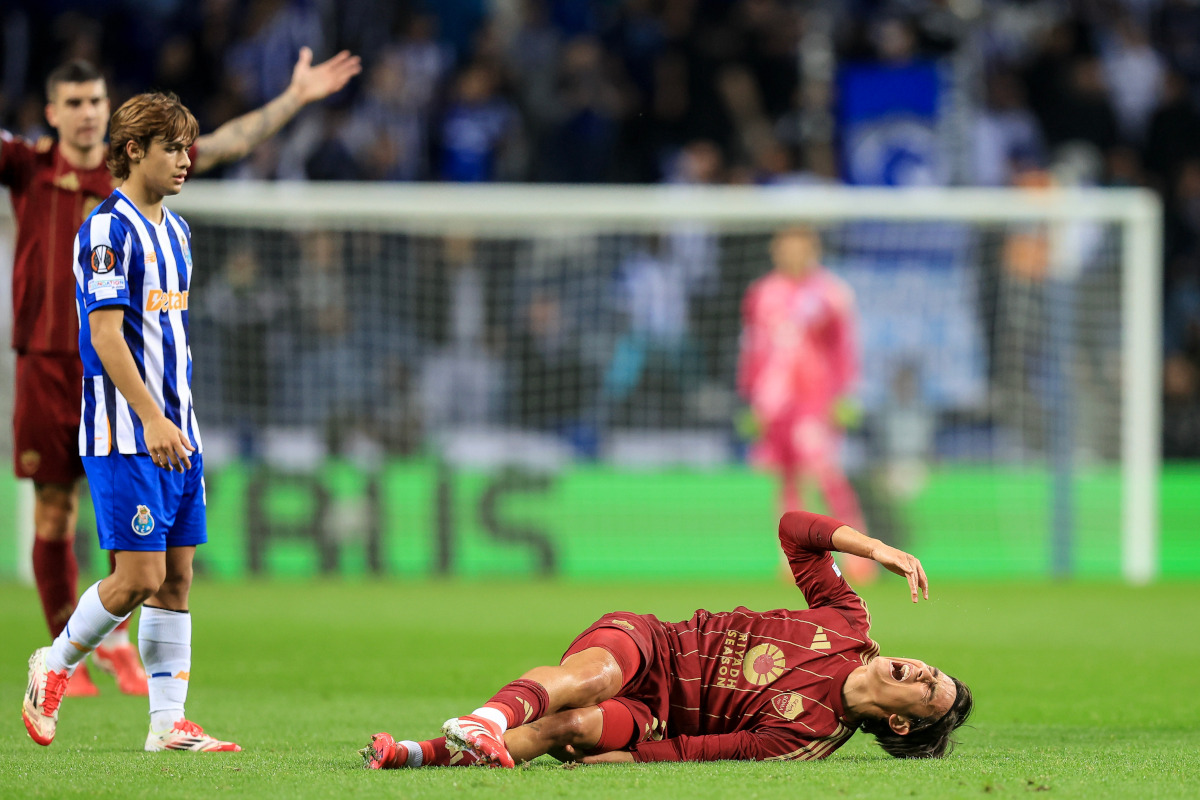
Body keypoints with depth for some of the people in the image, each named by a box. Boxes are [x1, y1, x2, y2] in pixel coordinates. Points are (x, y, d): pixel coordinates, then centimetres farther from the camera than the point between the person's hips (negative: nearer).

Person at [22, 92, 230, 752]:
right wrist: (151, 419, -24)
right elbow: (106, 336, -18)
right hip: (124, 434, -8)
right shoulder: (109, 229, -12)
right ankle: (55, 665, 11)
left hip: (174, 432, 8)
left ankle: (168, 722, 6)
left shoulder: (175, 231, 15)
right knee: (139, 575, -11)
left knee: (177, 575, 4)